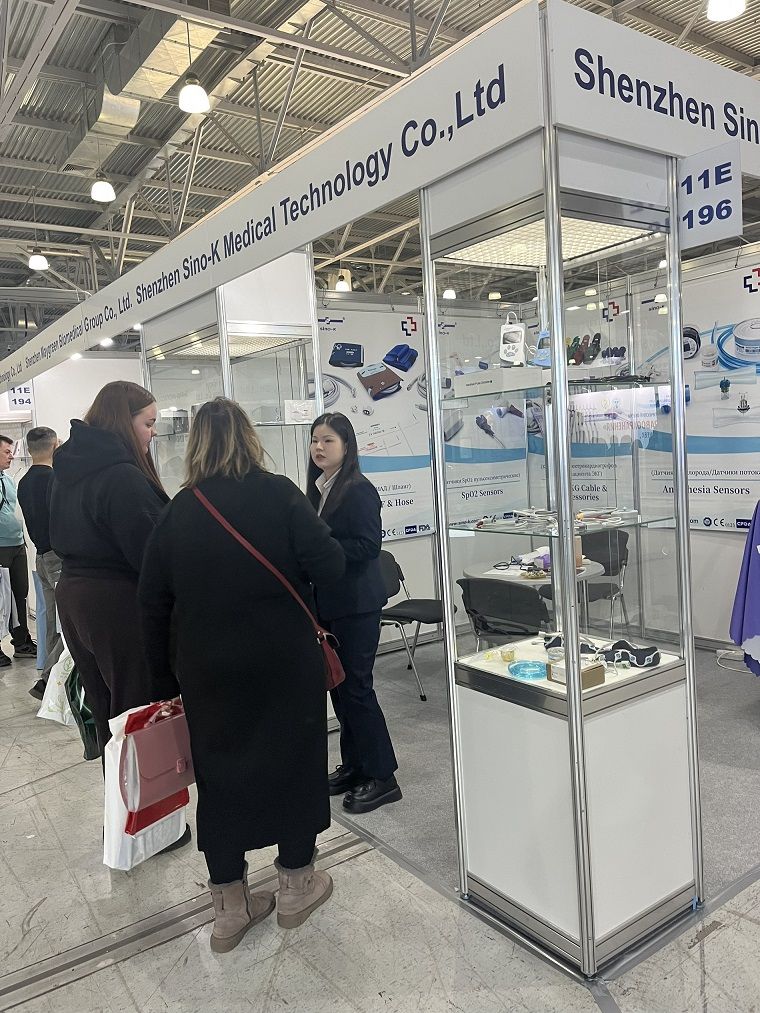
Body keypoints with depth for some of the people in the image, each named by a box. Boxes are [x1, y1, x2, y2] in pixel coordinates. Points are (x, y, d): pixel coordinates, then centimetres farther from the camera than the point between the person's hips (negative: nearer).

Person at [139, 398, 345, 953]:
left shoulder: (178, 510, 0)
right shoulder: (278, 493, -11)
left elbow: (154, 598, 2)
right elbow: (329, 565, -16)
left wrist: (163, 667, 12)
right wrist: (316, 538, 6)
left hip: (208, 670, 3)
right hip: (284, 662, -3)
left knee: (220, 769, 15)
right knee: (293, 761, 15)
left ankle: (230, 908, 28)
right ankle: (296, 885, 31)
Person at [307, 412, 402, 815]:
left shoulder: (359, 490, -13)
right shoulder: (318, 488, 10)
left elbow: (368, 546, -20)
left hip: (355, 603, -8)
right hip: (328, 601, 8)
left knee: (355, 686, -2)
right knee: (338, 684, 14)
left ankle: (381, 776, 12)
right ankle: (353, 764, 29)